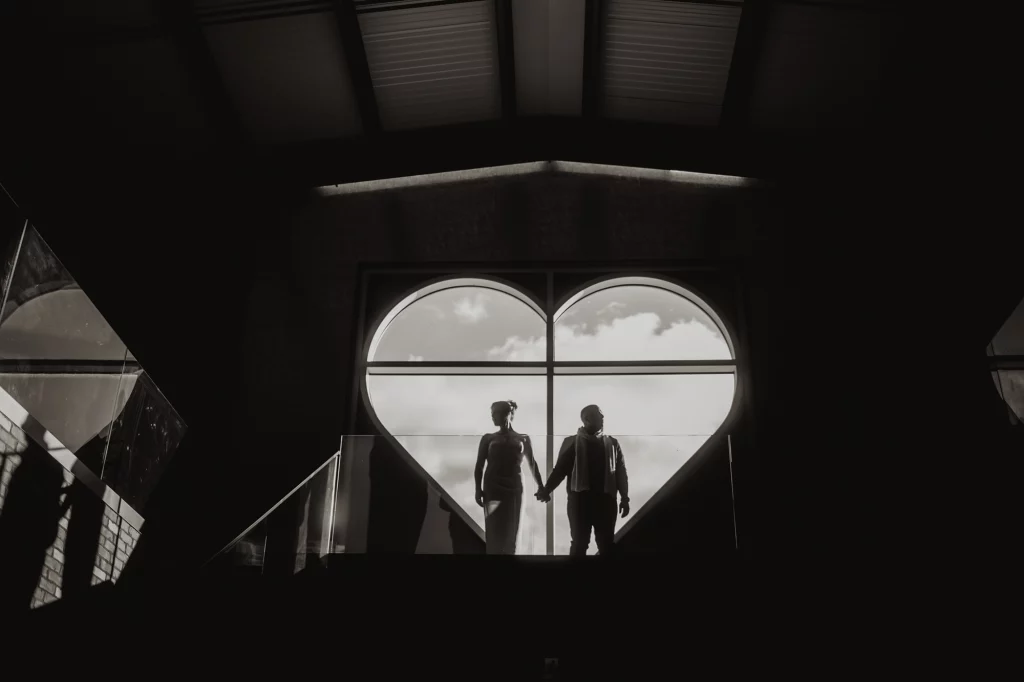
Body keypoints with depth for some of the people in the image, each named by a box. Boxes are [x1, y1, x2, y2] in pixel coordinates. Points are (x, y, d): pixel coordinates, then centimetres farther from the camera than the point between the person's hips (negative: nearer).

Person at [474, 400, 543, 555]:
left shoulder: (523, 439, 8)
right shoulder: (488, 438, 6)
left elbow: (532, 464, 17)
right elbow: (479, 466, 3)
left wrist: (540, 485, 15)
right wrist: (478, 489, -7)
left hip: (514, 490, 1)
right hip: (493, 490, -1)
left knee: (511, 532, 0)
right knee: (494, 532, -5)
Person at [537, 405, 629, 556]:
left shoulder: (612, 443, 12)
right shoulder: (572, 442, 6)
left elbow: (621, 472, 11)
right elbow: (560, 469, 1)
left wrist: (625, 498, 3)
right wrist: (547, 489, -13)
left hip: (605, 498, 2)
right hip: (580, 498, -2)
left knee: (607, 544, 2)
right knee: (579, 543, -2)